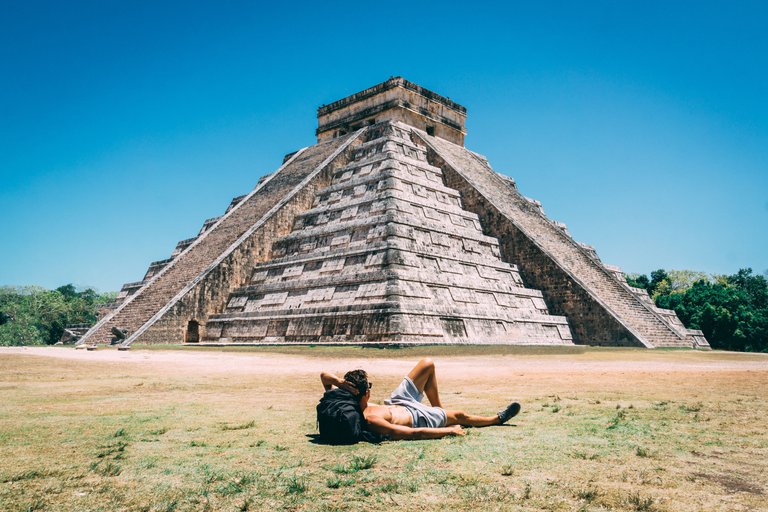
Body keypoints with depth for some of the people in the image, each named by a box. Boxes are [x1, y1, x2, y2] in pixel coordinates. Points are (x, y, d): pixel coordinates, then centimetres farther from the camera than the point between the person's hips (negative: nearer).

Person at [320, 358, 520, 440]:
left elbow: (324, 375, -21)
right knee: (459, 416, 14)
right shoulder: (370, 421, -44)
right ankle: (497, 418, 46)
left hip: (397, 402, 6)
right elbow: (414, 433, -38)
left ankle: (439, 410, 29)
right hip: (417, 418, -6)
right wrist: (451, 431, -27)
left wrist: (340, 383, -43)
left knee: (427, 364, 6)